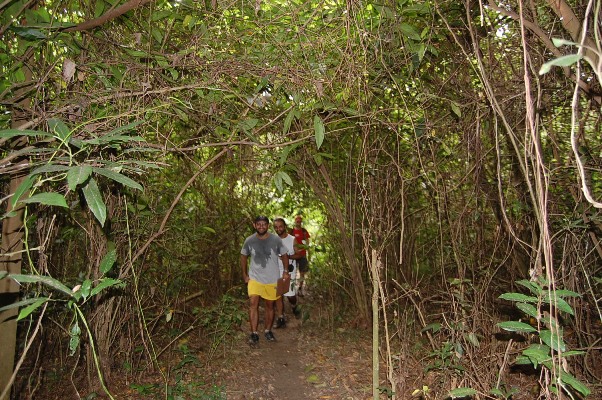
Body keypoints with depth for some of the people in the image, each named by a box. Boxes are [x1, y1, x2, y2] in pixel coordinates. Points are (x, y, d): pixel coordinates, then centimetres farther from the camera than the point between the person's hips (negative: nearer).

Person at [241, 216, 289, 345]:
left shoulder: (276, 240, -9)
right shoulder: (249, 241, -7)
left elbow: (284, 255, 5)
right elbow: (243, 256, 7)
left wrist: (286, 271, -1)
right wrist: (245, 275, 5)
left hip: (272, 279, 0)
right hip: (254, 278, 0)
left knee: (270, 306, 11)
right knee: (253, 304, -14)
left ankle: (268, 331, 29)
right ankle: (254, 333, -5)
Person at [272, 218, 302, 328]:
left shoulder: (292, 239, -5)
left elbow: (299, 254, -3)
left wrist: (287, 256, -20)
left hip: (289, 271, -3)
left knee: (290, 294, -2)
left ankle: (294, 307, 32)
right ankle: (281, 318, 11)